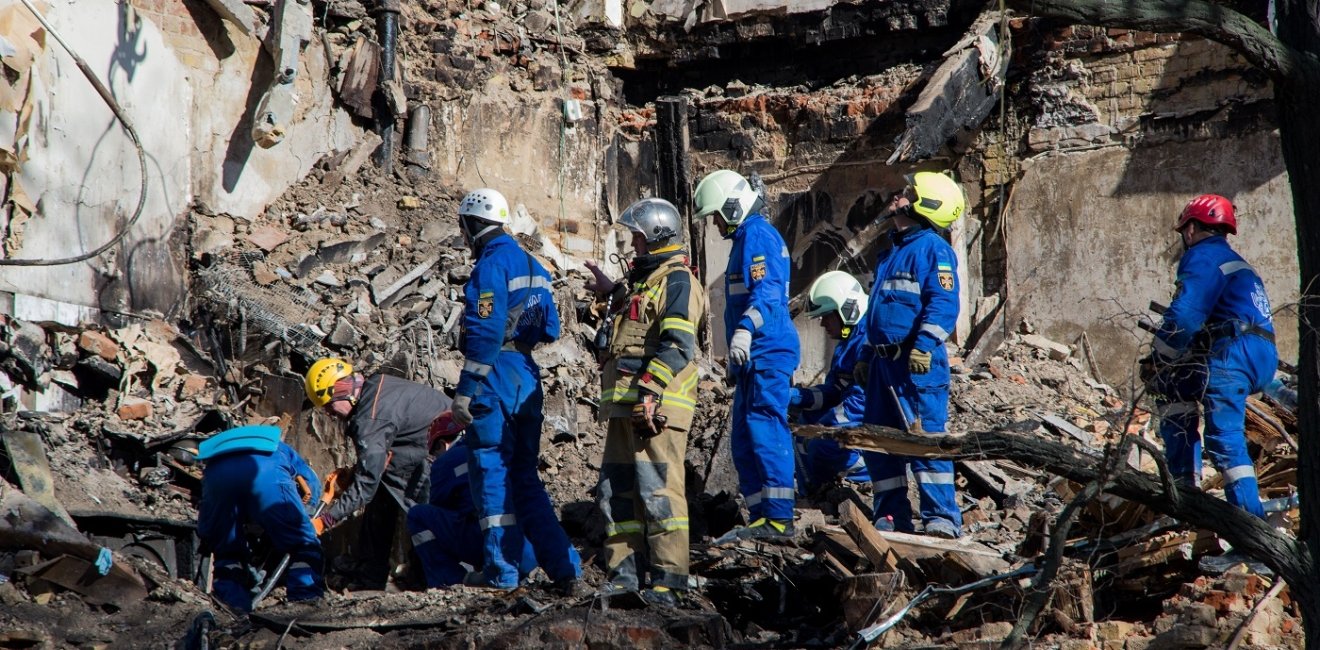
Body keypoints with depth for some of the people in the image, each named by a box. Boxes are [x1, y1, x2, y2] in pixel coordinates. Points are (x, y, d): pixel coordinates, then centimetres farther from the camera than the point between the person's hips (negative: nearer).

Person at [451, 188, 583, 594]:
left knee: (491, 476, -1)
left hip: (496, 378, -8)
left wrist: (465, 391, -17)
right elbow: (549, 329, 17)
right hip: (528, 379, 8)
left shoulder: (491, 266, -12)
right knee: (525, 479, 13)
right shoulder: (532, 265, 14)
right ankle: (565, 569, 9)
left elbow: (485, 334, -19)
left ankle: (501, 576, 0)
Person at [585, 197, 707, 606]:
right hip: (625, 404, 10)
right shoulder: (644, 278, 22)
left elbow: (677, 345, -20)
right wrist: (612, 292, 39)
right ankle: (626, 572, 15)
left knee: (658, 490, -10)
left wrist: (650, 391, -27)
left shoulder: (677, 280, -9)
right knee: (616, 490, 10)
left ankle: (668, 580, -9)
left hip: (657, 407, -10)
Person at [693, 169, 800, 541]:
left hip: (766, 352, -11)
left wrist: (745, 330, -37)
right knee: (744, 440, 10)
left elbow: (767, 292, -23)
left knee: (765, 430, -15)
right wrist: (736, 359, 34)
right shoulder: (745, 238, 24)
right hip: (755, 356, 11)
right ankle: (761, 518, 10)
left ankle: (779, 518, -18)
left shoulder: (758, 235, -9)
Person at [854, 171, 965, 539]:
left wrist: (924, 345, -25)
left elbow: (943, 304, -17)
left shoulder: (932, 248, -6)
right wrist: (867, 356, 23)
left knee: (926, 436, -12)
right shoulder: (891, 252, 22)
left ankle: (942, 519, -12)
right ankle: (891, 517, 13)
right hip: (884, 362, 9)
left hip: (918, 362, -9)